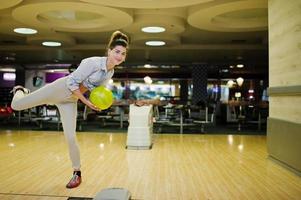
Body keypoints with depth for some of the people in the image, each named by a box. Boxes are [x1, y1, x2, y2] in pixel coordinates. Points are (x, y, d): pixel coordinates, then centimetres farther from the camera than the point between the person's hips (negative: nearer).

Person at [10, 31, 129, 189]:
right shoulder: (94, 63, -25)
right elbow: (72, 82, -25)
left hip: (70, 101, 5)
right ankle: (20, 91, 42)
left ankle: (77, 173, 16)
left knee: (71, 138, -1)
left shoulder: (110, 73, -1)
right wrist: (86, 101, -21)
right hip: (59, 89, -5)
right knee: (16, 105, 5)